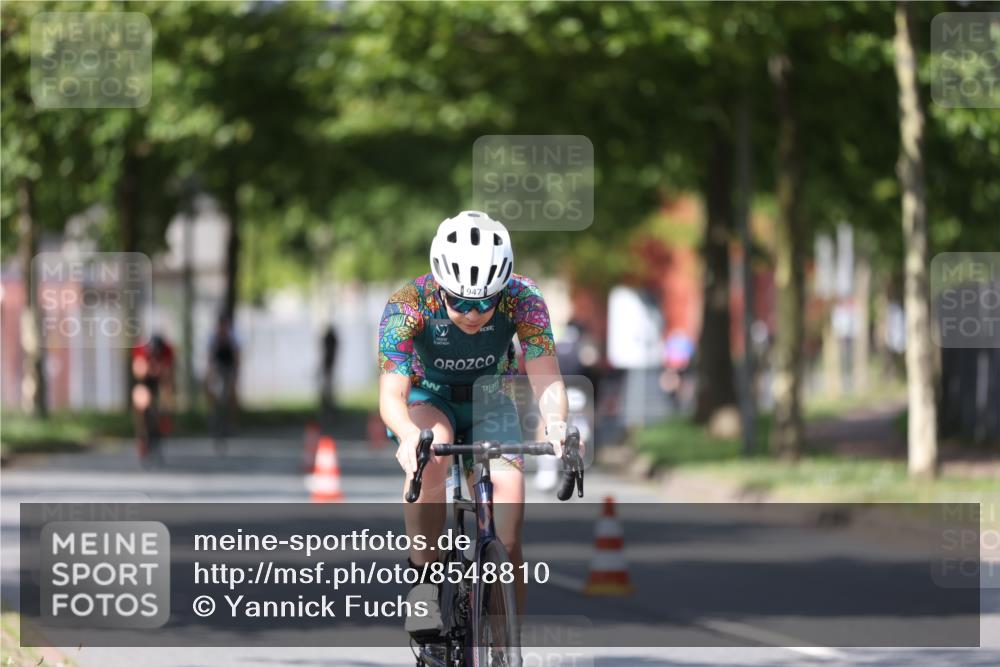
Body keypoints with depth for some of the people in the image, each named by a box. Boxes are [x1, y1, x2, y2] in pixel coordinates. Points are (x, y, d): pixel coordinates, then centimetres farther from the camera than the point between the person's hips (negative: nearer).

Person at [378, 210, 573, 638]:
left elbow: (545, 376, -34)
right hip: (426, 399, -2)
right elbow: (391, 393, -37)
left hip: (488, 402, 2)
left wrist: (556, 424, -57)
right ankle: (423, 582, -28)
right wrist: (409, 436, -60)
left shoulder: (523, 299, -27)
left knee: (507, 523, -15)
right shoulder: (408, 305, -31)